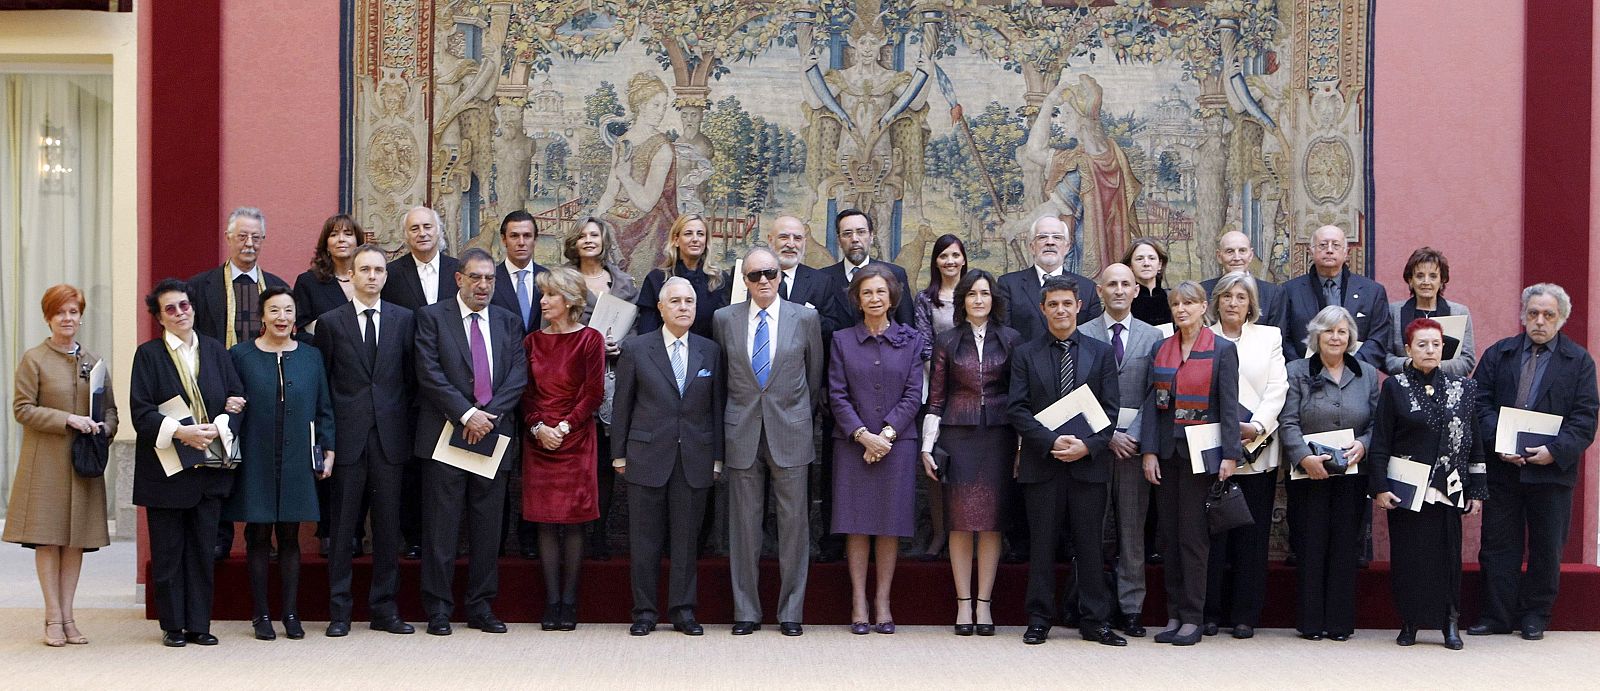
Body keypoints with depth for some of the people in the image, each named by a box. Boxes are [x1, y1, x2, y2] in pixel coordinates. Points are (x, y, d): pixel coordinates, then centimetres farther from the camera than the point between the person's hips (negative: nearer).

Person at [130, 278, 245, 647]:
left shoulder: (215, 350, 10)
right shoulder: (148, 354, 0)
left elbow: (237, 397, 7)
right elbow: (141, 411, -6)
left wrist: (219, 426, -12)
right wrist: (180, 431, -19)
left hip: (210, 464, 3)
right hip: (165, 468, -2)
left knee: (203, 548, 4)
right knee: (168, 550, 2)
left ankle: (199, 624, 11)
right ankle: (173, 626, 11)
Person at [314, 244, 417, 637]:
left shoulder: (404, 319, 8)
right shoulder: (330, 322, 4)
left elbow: (411, 376, 10)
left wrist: (400, 419, 3)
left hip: (390, 436, 1)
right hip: (347, 437, -1)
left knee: (388, 524, 5)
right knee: (343, 525, 2)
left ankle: (385, 608, 13)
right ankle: (339, 611, 8)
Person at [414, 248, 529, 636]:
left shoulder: (509, 323, 14)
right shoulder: (432, 317, 3)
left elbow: (519, 375, 4)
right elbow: (429, 372, -8)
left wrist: (488, 414, -10)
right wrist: (467, 414, -15)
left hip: (494, 435, 3)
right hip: (446, 435, -3)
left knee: (488, 526, 6)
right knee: (441, 525, -1)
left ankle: (481, 607, 14)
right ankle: (438, 609, 6)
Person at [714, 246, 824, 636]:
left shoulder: (805, 318, 3)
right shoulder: (725, 319, 5)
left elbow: (815, 375, 12)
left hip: (790, 433, -1)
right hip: (742, 433, 1)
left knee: (793, 522, 1)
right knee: (744, 523, 4)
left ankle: (791, 611, 10)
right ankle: (746, 611, 12)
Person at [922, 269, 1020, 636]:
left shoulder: (1010, 340, 7)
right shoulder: (947, 341, 6)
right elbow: (935, 396, 6)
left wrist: (1023, 442, 3)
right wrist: (927, 445, 2)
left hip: (998, 436, 0)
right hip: (957, 435, 0)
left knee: (991, 520, 0)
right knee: (961, 521, -2)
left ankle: (984, 603, 6)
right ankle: (964, 603, 4)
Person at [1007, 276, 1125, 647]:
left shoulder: (1101, 353, 9)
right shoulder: (1025, 354, 6)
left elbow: (1111, 408, 4)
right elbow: (1016, 408, 0)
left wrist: (1088, 445, -11)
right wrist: (1050, 441, -13)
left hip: (1089, 463, 0)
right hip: (1041, 464, 0)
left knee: (1090, 546, 3)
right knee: (1042, 546, 3)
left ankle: (1095, 621, 10)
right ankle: (1039, 620, 11)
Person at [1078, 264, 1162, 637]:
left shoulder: (1153, 337, 9)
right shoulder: (1083, 335, 5)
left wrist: (1134, 436, -8)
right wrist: (1107, 435, -7)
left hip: (1135, 442, 1)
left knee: (1132, 529, 3)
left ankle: (1131, 609, 8)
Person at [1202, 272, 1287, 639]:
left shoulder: (1269, 337, 12)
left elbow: (1277, 388, 3)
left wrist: (1257, 427, -11)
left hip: (1257, 452, 1)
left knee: (1252, 535, 2)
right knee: (1213, 533, 0)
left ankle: (1245, 615, 7)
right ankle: (1211, 612, 7)